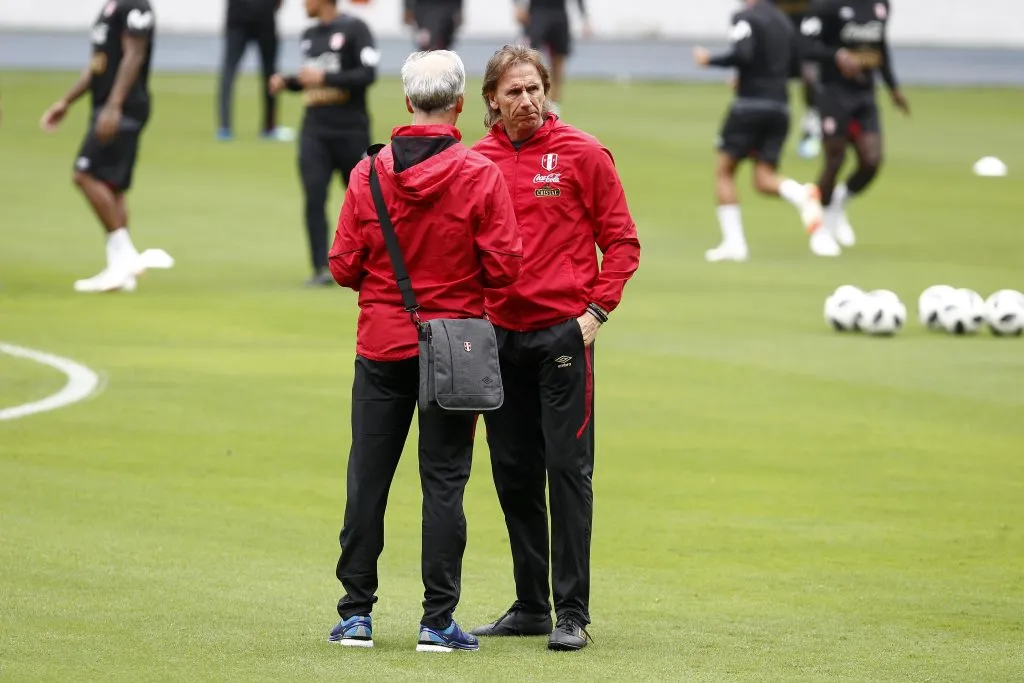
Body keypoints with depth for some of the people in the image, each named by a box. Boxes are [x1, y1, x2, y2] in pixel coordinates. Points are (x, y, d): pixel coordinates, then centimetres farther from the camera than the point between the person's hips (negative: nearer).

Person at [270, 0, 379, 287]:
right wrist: (286, 82, 5)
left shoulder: (354, 29, -8)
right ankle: (322, 268, -12)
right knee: (314, 198, -10)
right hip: (314, 131, 5)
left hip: (350, 132, -5)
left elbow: (368, 74, -17)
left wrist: (324, 78, -21)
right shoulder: (309, 35, 14)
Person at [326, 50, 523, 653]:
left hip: (382, 345, 2)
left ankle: (357, 613, 12)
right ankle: (438, 620, 2)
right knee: (444, 481, 3)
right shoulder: (480, 175, -10)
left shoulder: (369, 173, -5)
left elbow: (344, 267, -3)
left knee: (368, 478, 9)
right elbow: (504, 267, -13)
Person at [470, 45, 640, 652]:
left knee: (568, 470, -6)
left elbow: (622, 242, 0)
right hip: (497, 332, 4)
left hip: (563, 332, -4)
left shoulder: (581, 154, -3)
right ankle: (530, 606, 19)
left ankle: (573, 613, -4)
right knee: (514, 475, 9)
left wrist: (596, 311, -8)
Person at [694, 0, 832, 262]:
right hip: (780, 108, 6)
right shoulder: (783, 21, 15)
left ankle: (734, 242, 1)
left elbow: (742, 55, -23)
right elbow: (793, 64, 22)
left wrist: (710, 60, -7)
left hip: (750, 105, -6)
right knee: (764, 178, 5)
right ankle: (803, 196, -26)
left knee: (724, 171, 8)